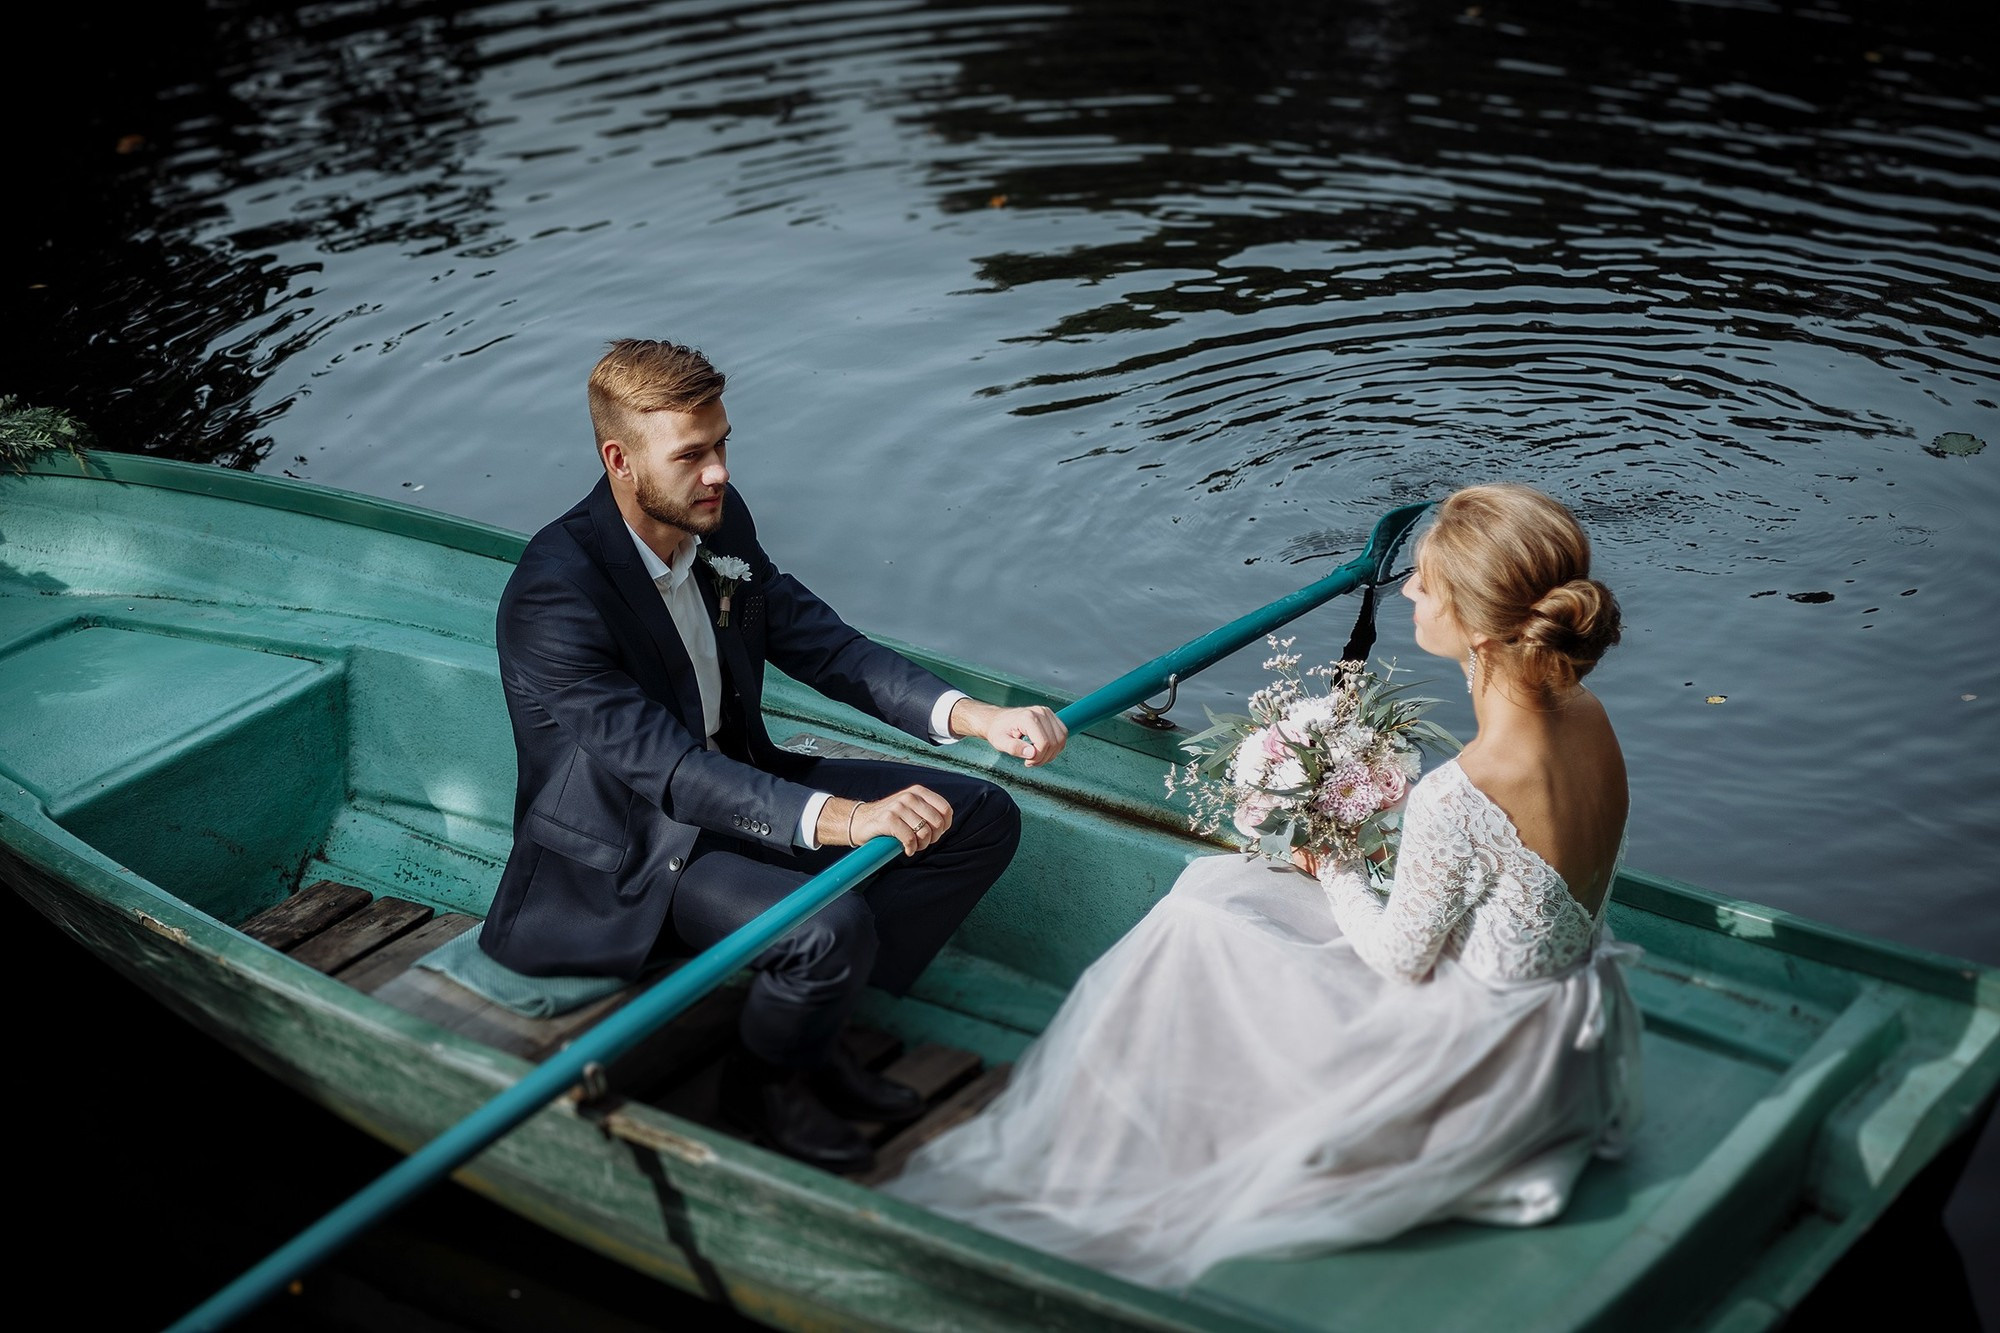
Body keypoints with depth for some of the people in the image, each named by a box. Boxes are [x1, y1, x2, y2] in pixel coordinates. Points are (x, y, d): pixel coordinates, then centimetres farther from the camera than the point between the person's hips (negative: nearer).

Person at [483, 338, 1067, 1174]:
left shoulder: (721, 523, -3)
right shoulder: (555, 594, -27)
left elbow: (821, 643, 1)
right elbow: (663, 767, -34)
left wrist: (974, 715, -15)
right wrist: (838, 818, -45)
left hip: (733, 784, 8)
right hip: (627, 853, -8)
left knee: (981, 820, 0)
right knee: (832, 928, -34)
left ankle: (816, 1033, 8)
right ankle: (764, 1081, 1)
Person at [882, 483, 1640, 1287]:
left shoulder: (1458, 798, -34)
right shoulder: (1588, 718, -9)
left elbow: (1400, 957, -17)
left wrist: (1331, 864, -1)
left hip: (1477, 1063, -8)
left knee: (1197, 930, 3)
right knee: (1220, 883, 14)